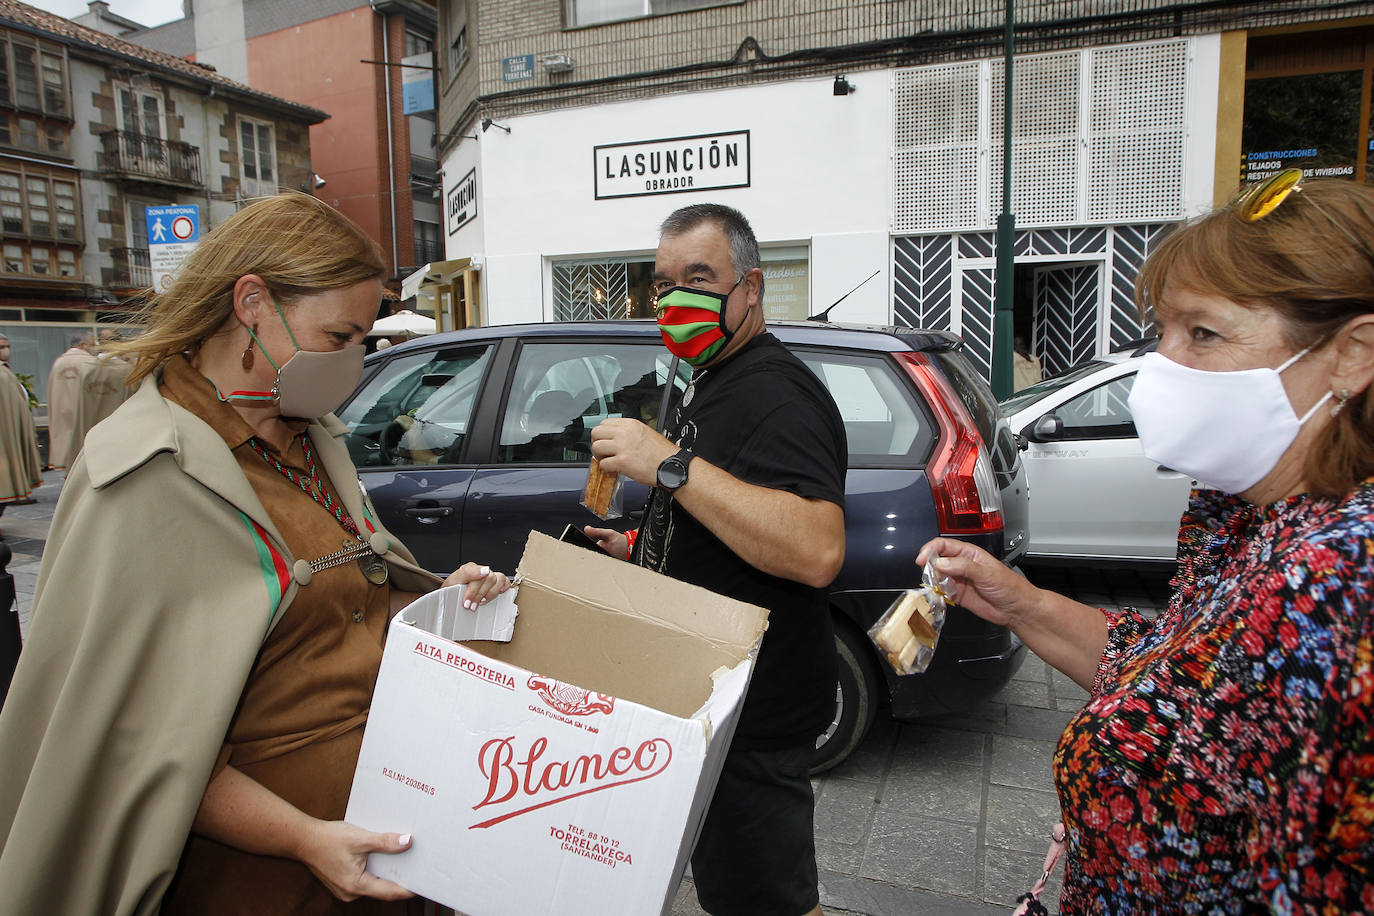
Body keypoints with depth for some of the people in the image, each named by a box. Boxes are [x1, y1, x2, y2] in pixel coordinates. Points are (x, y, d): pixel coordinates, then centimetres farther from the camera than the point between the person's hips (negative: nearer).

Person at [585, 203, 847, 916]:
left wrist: (670, 465, -34)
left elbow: (816, 552, -37)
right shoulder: (707, 387, 14)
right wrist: (640, 549, 13)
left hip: (751, 720, -10)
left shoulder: (776, 393, -20)